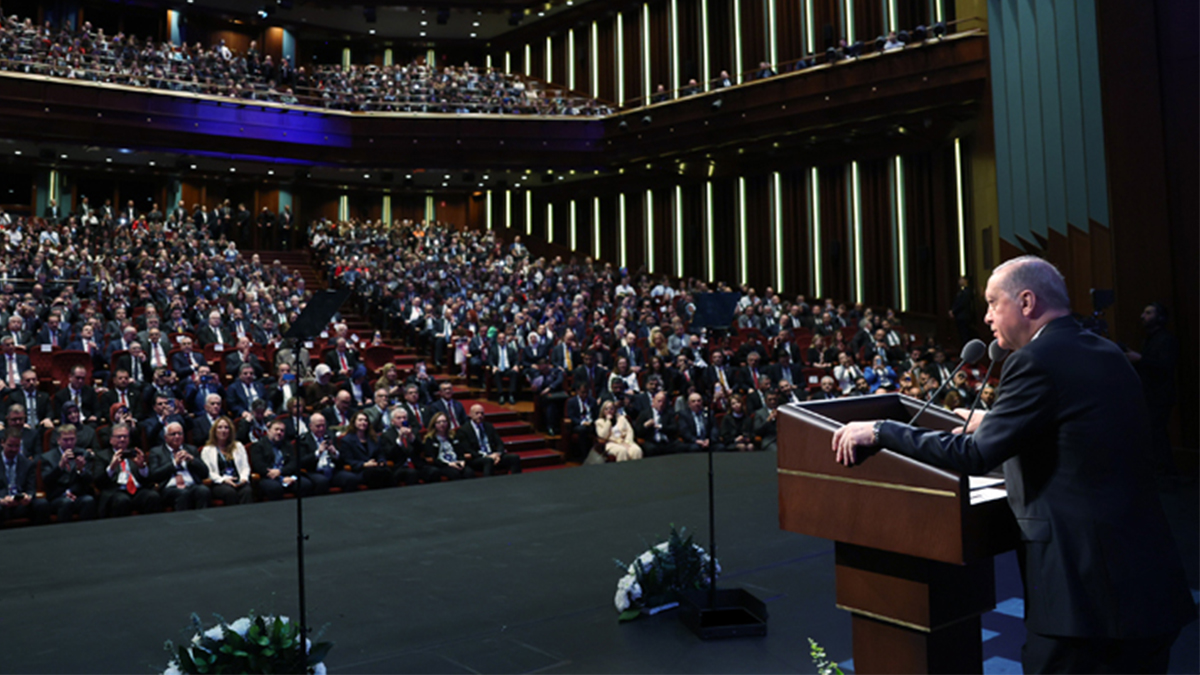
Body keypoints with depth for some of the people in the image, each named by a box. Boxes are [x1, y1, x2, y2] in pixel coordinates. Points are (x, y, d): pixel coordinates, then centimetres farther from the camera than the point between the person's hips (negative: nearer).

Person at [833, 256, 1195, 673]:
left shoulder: (1036, 361, -15)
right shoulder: (1108, 355, 11)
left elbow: (976, 455, -18)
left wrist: (880, 431, -11)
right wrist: (995, 421, 29)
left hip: (1084, 589, -8)